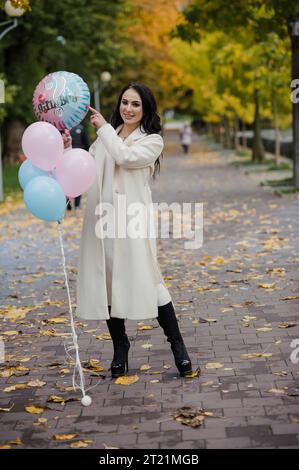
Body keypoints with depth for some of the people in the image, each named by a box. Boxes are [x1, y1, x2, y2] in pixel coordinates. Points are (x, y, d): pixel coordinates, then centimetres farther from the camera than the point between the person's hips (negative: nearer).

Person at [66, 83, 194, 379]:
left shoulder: (152, 140, 5)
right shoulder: (106, 136, 18)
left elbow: (126, 157, -13)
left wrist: (104, 128, -3)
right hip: (102, 218, 4)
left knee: (146, 280, -8)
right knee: (107, 282, 4)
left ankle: (178, 346, 4)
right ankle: (120, 348, 17)